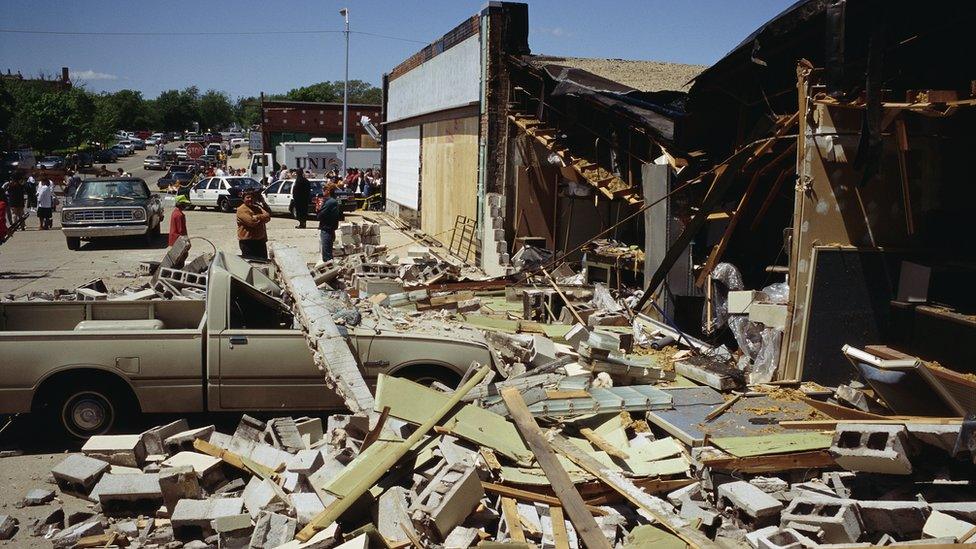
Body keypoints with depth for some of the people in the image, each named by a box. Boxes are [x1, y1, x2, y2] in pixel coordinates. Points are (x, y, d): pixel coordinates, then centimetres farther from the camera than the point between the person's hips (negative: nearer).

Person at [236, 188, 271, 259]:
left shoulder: (257, 208, 16)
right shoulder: (241, 210, -8)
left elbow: (268, 215, 3)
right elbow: (251, 221, -21)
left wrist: (264, 203, -6)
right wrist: (263, 216, -7)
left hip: (260, 240, 7)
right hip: (247, 242, -7)